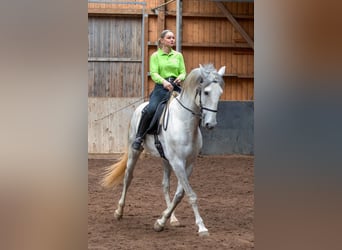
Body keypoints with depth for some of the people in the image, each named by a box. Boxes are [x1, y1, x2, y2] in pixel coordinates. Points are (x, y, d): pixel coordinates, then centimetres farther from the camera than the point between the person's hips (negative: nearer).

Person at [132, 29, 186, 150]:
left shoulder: (178, 55, 17)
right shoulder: (155, 56, 8)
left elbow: (183, 72, 13)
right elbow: (154, 73, -4)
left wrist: (180, 77, -12)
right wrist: (163, 81, -24)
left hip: (176, 87, 3)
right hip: (161, 87, -3)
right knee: (150, 110, -29)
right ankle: (139, 137, -14)